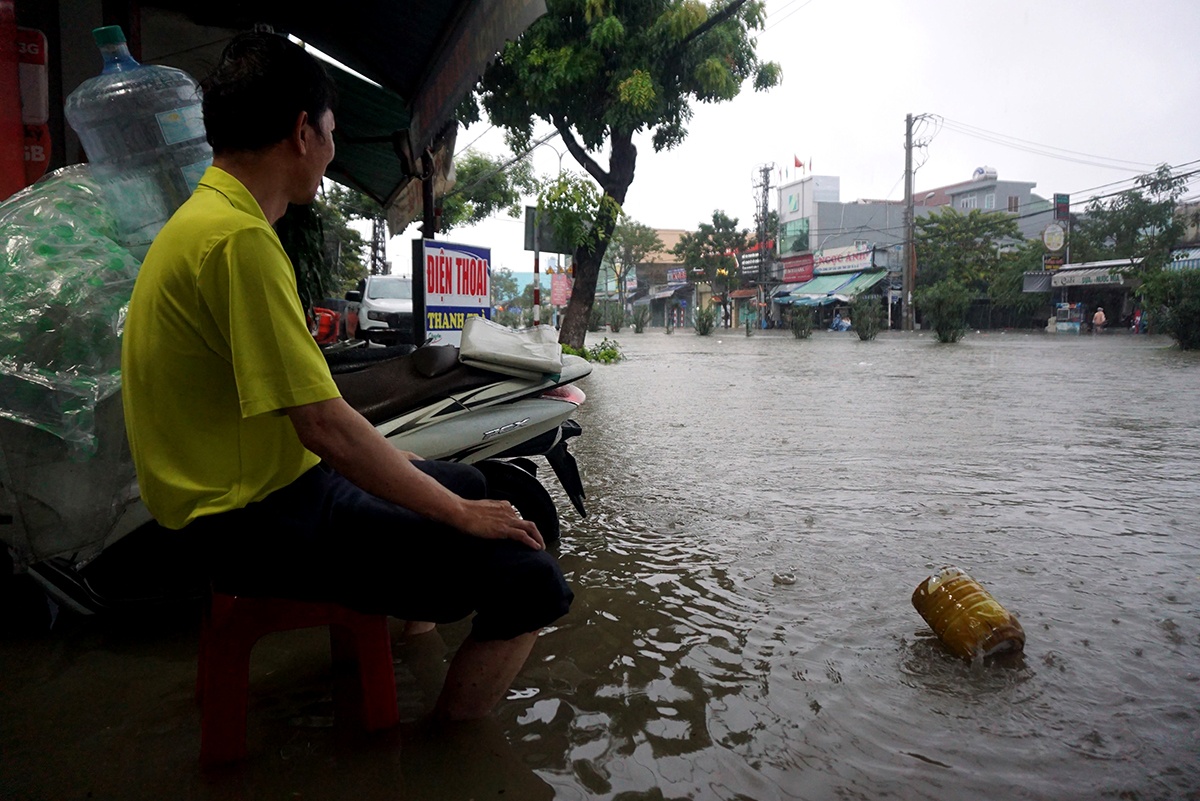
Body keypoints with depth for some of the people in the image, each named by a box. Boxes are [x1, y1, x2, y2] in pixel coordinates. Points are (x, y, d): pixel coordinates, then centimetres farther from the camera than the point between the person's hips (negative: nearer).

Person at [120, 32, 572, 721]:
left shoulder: (211, 218, 13)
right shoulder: (239, 237, -21)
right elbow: (324, 425, -25)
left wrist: (393, 459, 16)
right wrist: (462, 516, -15)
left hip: (279, 481, 11)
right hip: (259, 522, -11)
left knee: (466, 480, 26)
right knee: (534, 581, -18)